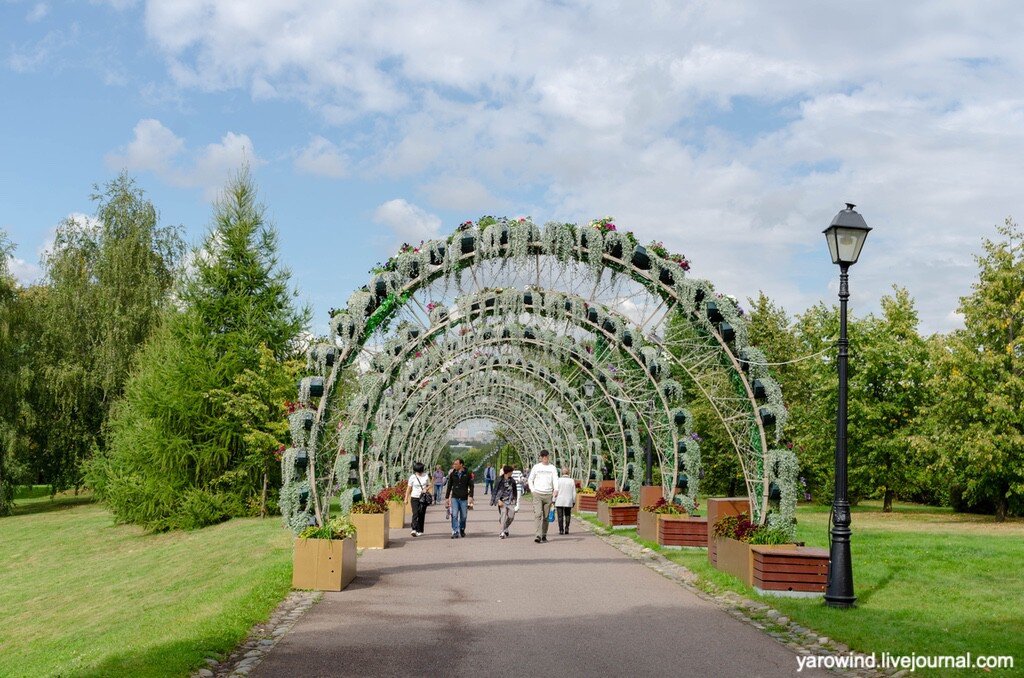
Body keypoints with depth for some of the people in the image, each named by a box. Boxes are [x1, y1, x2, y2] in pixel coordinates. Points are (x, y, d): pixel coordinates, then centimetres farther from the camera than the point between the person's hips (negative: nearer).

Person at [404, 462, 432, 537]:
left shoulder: (426, 476, 3)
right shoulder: (412, 477, -2)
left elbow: (429, 485, 13)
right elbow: (409, 488, 3)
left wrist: (426, 489, -10)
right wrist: (406, 498, 1)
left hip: (423, 498, 2)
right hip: (414, 497, -2)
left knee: (422, 514, 6)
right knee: (415, 513, -16)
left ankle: (420, 530, 17)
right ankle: (414, 530, -27)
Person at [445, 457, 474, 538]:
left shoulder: (467, 474, 0)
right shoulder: (452, 474, 5)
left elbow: (471, 486, 1)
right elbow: (449, 486, 12)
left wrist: (470, 496, -10)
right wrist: (447, 497, 10)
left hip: (464, 498, -1)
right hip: (454, 498, 1)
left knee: (463, 516, 7)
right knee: (454, 515, -12)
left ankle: (462, 530, 29)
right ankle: (455, 532, -11)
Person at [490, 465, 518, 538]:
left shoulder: (512, 481, 11)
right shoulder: (500, 480, -4)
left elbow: (515, 491, 23)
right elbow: (495, 491, -4)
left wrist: (514, 499, 15)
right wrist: (498, 500, -13)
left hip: (510, 501, 4)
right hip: (502, 500, -4)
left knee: (511, 516, -4)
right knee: (503, 515, -13)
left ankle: (505, 528, 22)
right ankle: (501, 533, -8)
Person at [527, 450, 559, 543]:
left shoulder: (552, 468, 9)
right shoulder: (536, 467, 8)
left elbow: (555, 479, -1)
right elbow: (530, 479, 13)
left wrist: (556, 490, -18)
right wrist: (532, 490, 0)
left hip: (548, 494, 1)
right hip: (537, 494, -1)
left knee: (546, 516, 5)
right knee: (538, 514, -13)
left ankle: (544, 535, 15)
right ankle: (538, 535, -19)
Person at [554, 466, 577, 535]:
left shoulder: (559, 480, -5)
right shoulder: (572, 481, -2)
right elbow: (574, 493, 1)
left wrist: (554, 501, 2)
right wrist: (574, 501, 11)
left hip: (559, 501, -1)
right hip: (568, 501, 1)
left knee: (560, 516, 5)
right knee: (567, 515, 15)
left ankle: (561, 530, 2)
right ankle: (566, 529, 8)